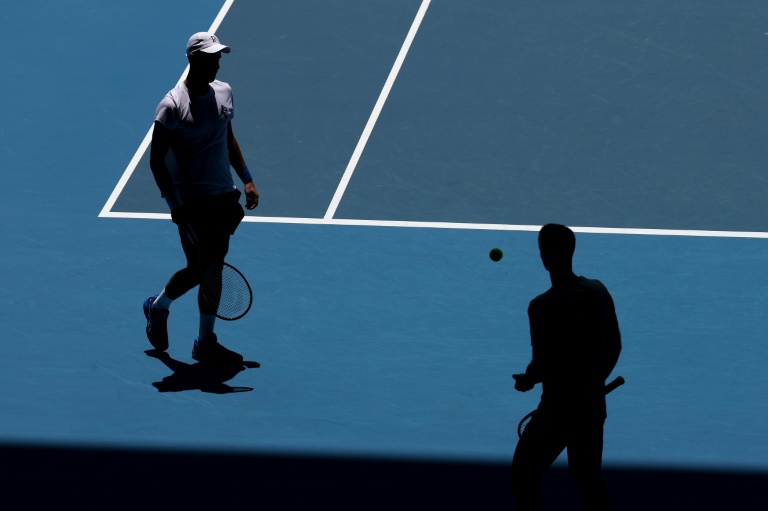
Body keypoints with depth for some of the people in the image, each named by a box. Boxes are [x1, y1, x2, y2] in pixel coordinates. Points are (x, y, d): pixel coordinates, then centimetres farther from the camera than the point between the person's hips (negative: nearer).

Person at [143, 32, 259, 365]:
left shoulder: (224, 93, 6)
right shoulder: (173, 105, -15)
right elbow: (156, 159, -12)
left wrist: (246, 179, 16)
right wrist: (174, 204, -17)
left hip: (223, 197, 7)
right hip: (192, 201, -7)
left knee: (213, 269, 9)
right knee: (200, 270, -6)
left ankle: (206, 342, 17)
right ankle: (158, 307, 20)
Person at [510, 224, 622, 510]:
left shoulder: (543, 306, -20)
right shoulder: (599, 292, 1)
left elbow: (543, 365, -18)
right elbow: (614, 347, 10)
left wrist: (527, 380, 4)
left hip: (558, 409, -6)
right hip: (594, 407, 6)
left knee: (524, 478, 9)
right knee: (589, 482, 20)